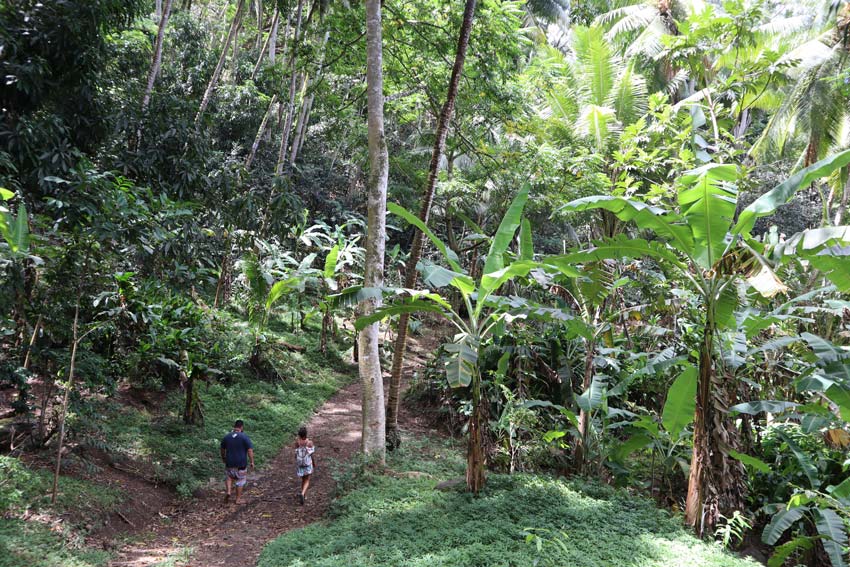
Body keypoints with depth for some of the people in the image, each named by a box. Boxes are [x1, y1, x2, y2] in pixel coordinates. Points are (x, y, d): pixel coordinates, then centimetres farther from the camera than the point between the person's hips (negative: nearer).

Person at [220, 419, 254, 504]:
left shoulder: (226, 437, 0)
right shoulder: (245, 437, -12)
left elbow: (222, 449, 12)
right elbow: (250, 451, -15)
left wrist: (223, 458, 29)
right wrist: (252, 462, -7)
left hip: (229, 463, 3)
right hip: (241, 463, -3)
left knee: (229, 477, 25)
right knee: (240, 481, 11)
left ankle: (228, 492, 4)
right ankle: (238, 499, 17)